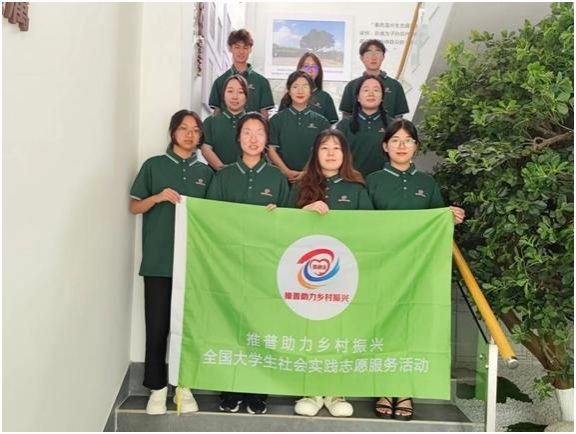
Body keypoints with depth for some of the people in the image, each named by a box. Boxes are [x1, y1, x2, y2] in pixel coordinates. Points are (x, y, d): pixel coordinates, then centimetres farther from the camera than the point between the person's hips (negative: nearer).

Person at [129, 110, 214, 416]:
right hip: (158, 260, -2)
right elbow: (135, 207, 6)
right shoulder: (153, 165, 5)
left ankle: (184, 386, 17)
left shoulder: (205, 172, 12)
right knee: (157, 325, 1)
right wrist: (158, 197, -13)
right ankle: (157, 387, 14)